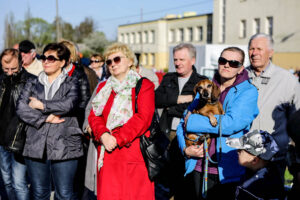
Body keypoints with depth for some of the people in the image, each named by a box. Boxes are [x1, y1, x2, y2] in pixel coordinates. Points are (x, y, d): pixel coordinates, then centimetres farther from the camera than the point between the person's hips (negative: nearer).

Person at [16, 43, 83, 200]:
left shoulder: (71, 83, 7)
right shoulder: (33, 84, 15)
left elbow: (69, 104, -14)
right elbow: (21, 108, 0)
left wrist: (41, 105, -6)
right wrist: (45, 118, -12)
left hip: (64, 146, -3)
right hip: (36, 147, 3)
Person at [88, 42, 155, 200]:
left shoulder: (144, 86, 4)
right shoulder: (103, 87, 19)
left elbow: (143, 118, -8)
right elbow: (94, 115, 10)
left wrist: (117, 138, -14)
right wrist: (103, 135, -10)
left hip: (134, 155, -3)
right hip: (108, 154, 4)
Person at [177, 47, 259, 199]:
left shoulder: (248, 92, -3)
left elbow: (233, 123, -19)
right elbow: (183, 123, 12)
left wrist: (192, 121, -12)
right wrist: (185, 149, -7)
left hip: (229, 173, -4)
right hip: (197, 168, 4)